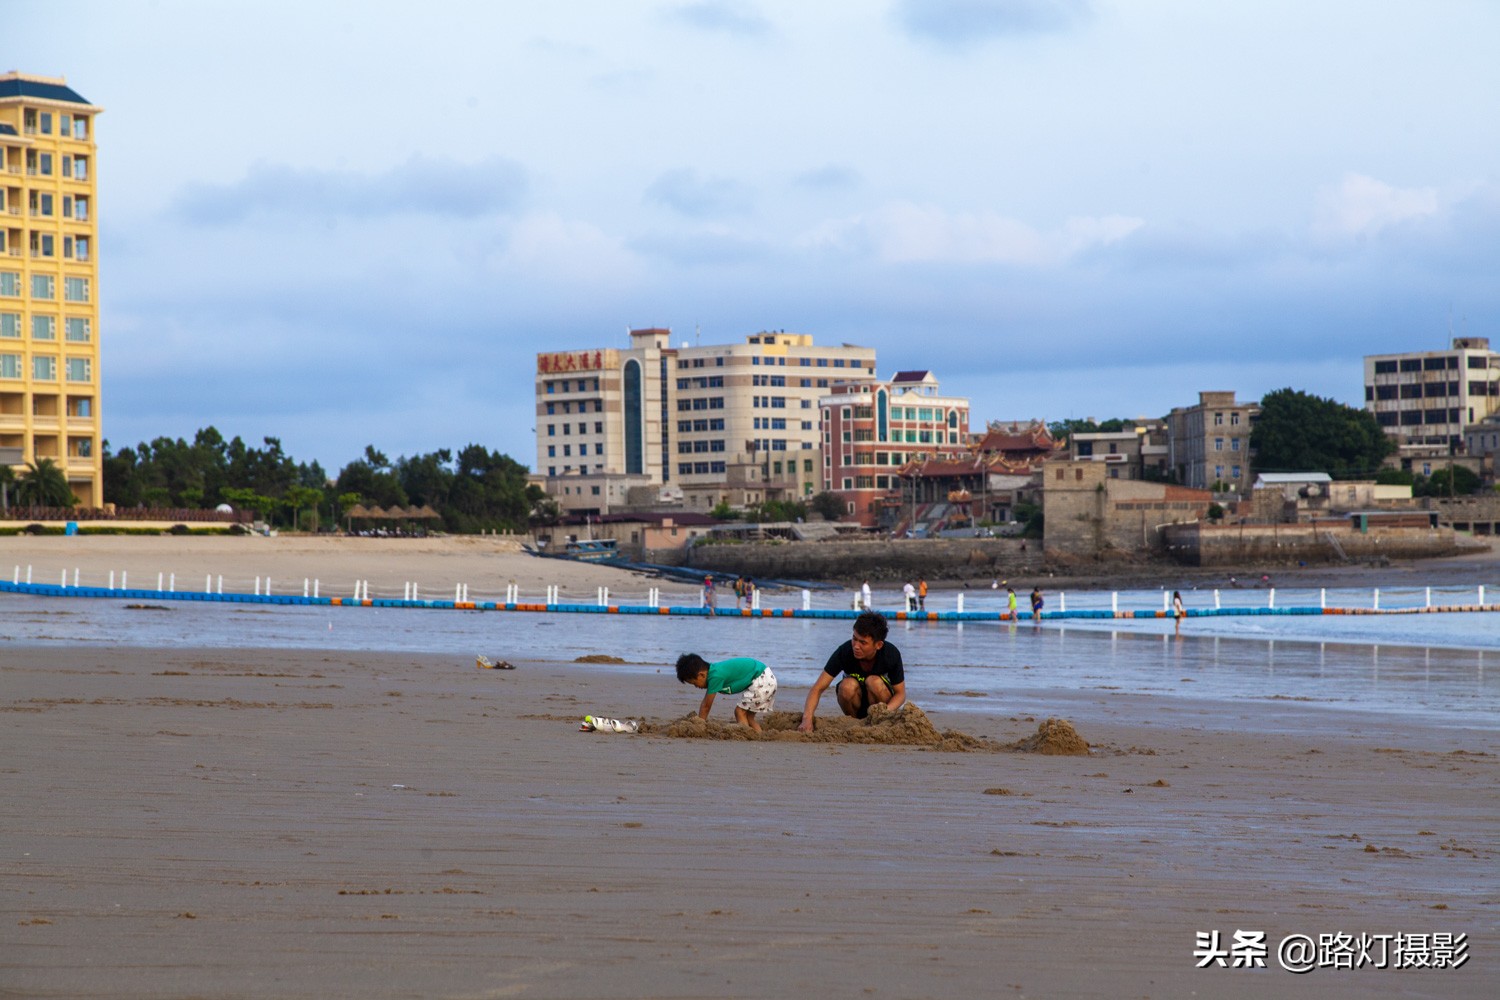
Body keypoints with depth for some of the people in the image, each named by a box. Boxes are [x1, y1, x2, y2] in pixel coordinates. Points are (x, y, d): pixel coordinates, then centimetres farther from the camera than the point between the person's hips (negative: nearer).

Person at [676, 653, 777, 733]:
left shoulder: (715, 676, -21)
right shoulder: (712, 670, 7)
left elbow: (706, 706, -13)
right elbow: (704, 704, 13)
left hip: (762, 680, -10)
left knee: (740, 711, -8)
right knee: (748, 716, 14)